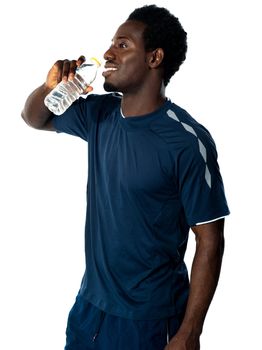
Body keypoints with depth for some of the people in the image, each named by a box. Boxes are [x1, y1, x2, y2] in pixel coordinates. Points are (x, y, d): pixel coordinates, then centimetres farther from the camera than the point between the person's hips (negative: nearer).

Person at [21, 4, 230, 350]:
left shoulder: (187, 140, -19)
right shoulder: (100, 114, -1)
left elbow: (210, 241, -16)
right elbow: (34, 119, 16)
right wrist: (50, 87, -7)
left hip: (149, 319, -6)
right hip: (90, 302, 6)